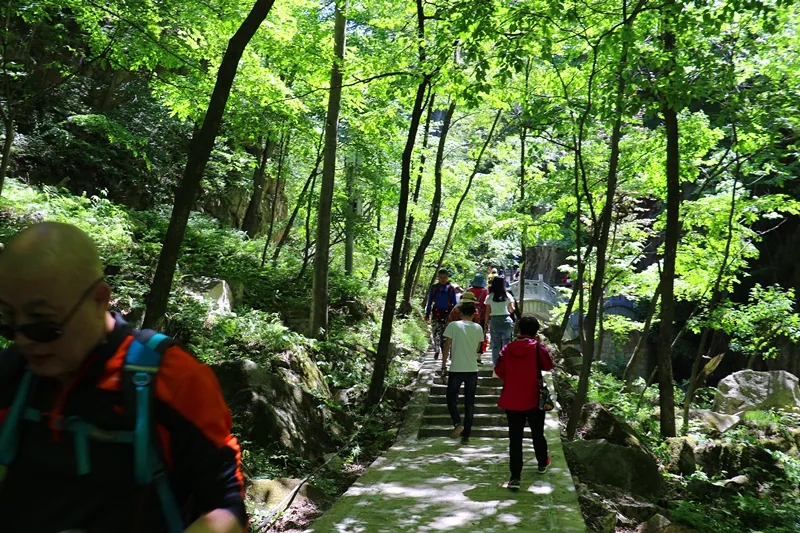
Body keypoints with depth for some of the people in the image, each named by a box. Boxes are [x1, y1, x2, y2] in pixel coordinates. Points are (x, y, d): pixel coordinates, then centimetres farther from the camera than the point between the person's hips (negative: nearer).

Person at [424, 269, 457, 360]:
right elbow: (430, 301, 10)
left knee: (445, 334, -4)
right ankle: (436, 350, 17)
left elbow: (454, 303, 9)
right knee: (435, 332, -6)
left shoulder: (451, 288, 4)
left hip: (447, 314, -1)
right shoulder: (434, 287, 5)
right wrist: (427, 314, 6)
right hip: (436, 313, 1)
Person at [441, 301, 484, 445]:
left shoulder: (453, 325, -6)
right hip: (472, 370, 3)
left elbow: (447, 347, -7)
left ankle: (457, 423, -11)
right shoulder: (478, 328, 3)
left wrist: (443, 364, 2)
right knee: (469, 403, 10)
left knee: (451, 398, 12)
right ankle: (466, 435, 12)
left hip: (456, 369, -2)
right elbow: (478, 348, 13)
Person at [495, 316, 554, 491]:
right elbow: (548, 365, -1)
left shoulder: (508, 348, -2)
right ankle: (542, 463, 42)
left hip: (512, 400, 1)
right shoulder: (537, 347, -10)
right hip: (533, 399, -1)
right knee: (537, 433, 20)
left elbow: (498, 370, 1)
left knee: (515, 438, 3)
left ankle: (515, 477, -1)